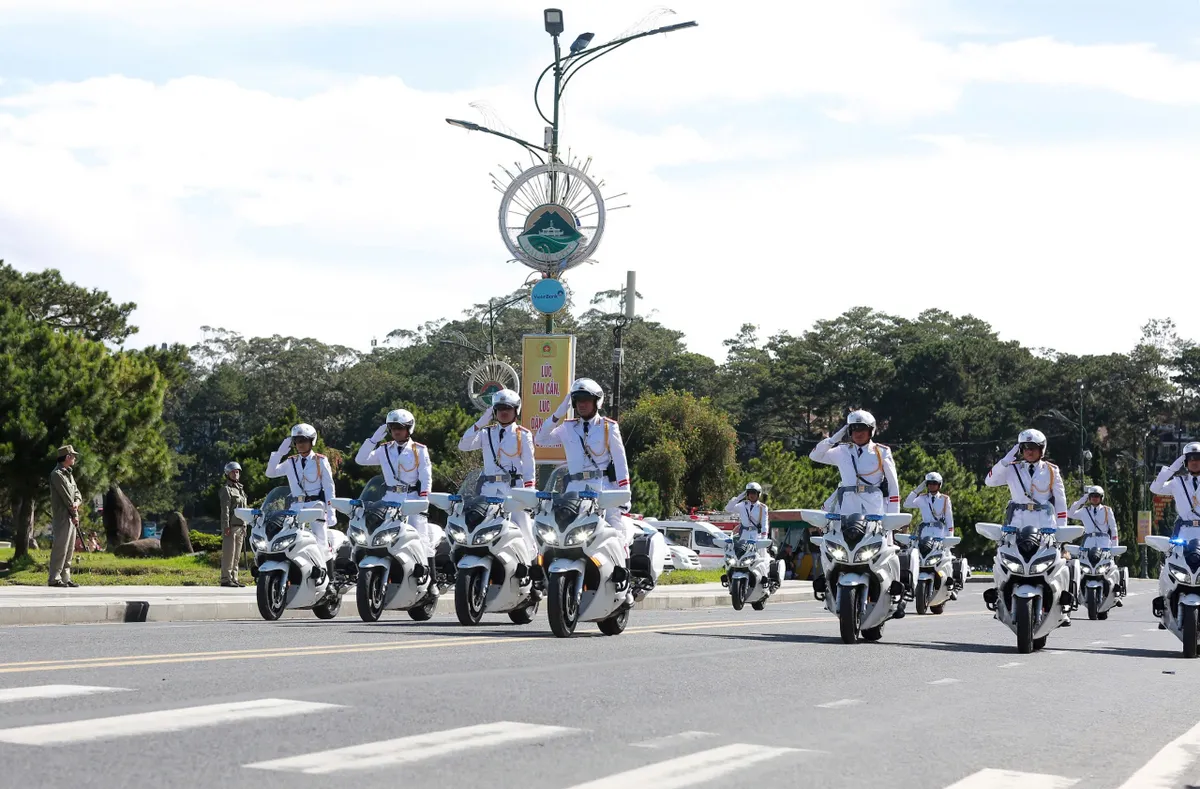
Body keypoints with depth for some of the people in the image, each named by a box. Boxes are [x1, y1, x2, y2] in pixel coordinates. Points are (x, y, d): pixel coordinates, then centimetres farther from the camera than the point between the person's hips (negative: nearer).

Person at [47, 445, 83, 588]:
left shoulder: (69, 474, 18)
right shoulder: (57, 474, -12)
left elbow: (77, 493, 15)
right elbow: (66, 496, -14)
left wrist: (77, 503, -9)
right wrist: (75, 515, -9)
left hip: (71, 516, 10)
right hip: (62, 516, -10)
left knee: (69, 549, 10)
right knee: (60, 547, -11)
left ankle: (65, 578, 14)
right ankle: (55, 578, -11)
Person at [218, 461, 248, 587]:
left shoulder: (240, 489, 21)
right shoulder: (226, 489, -4)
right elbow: (225, 509, -12)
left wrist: (245, 526, 19)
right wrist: (226, 526, -20)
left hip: (240, 526, 8)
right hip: (231, 526, -8)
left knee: (236, 554, 9)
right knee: (228, 553, -9)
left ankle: (234, 578, 12)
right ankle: (225, 578, -10)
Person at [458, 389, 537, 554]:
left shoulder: (523, 435, 6)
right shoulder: (486, 433, 14)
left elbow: (529, 465, 2)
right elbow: (463, 446, 0)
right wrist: (480, 424, -5)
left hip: (514, 486, -3)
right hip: (489, 489, 3)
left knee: (523, 527, -8)